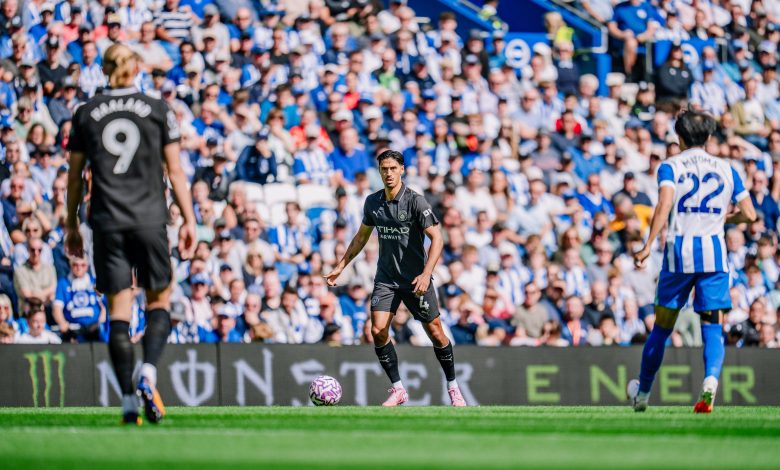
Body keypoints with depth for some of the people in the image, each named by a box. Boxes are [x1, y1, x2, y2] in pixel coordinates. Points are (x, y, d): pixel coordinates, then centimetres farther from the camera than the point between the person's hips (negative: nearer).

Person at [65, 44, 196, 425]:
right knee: (159, 301, 11)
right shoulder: (159, 111, 3)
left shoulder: (85, 115, 6)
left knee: (118, 309, 3)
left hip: (106, 222, 1)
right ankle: (148, 373, -14)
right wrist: (189, 220, 5)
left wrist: (71, 225, 17)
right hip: (150, 219, -1)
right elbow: (175, 171, 1)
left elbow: (75, 177, 8)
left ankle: (128, 401, -4)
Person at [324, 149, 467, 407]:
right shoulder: (372, 202, 4)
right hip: (386, 277, 4)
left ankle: (453, 388, 19)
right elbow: (361, 236, 19)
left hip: (415, 279, -4)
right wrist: (341, 266, 17)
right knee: (378, 331, -12)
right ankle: (398, 390, 0)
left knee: (435, 332, 1)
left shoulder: (415, 201, -13)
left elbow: (437, 238, -16)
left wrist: (426, 274, -27)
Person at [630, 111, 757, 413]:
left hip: (679, 252, -1)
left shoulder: (670, 167, 3)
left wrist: (648, 246, -18)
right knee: (712, 329, 3)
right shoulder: (726, 169, 11)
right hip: (714, 253, 1)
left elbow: (664, 204, -15)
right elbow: (749, 214, 8)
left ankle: (641, 395, 20)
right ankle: (710, 382, -24)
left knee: (661, 328, 9)